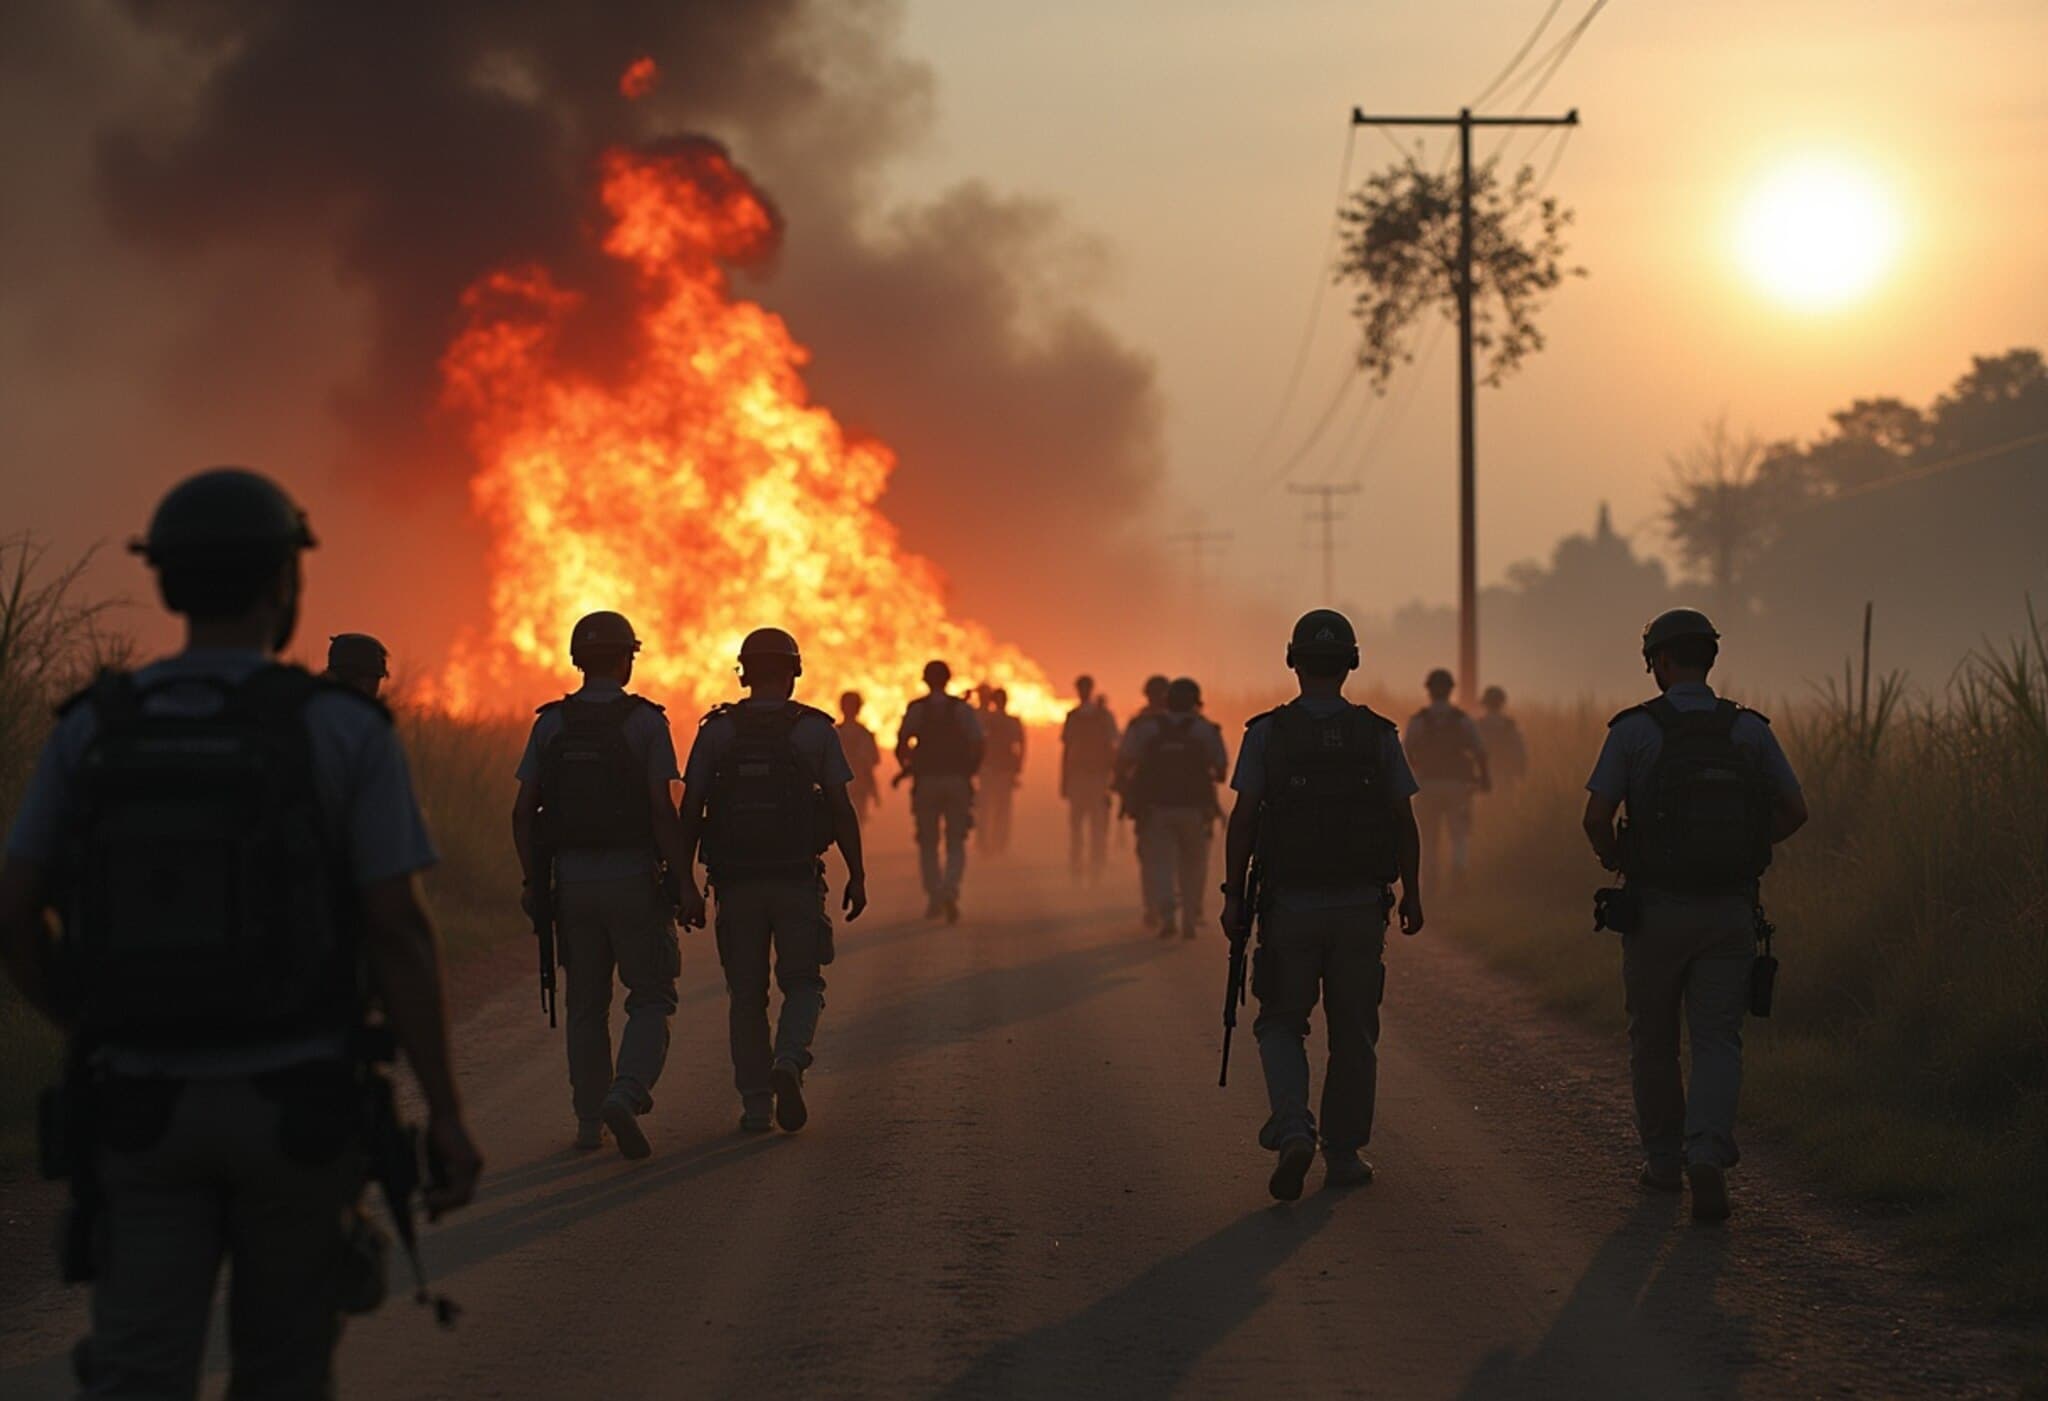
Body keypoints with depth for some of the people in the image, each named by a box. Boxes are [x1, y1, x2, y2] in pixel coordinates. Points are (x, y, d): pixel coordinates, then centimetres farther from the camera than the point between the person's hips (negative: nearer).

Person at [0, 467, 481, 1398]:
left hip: (144, 1103, 2)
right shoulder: (344, 732, -8)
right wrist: (446, 1114, -6)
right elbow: (397, 933, -12)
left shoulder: (93, 729, 1)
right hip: (296, 1105, -1)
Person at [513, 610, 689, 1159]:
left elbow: (522, 811, 1)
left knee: (586, 1005, 13)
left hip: (571, 879, 3)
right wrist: (681, 880, -7)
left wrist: (533, 881, 8)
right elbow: (662, 808, -13)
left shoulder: (550, 724, 4)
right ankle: (626, 1092, -17)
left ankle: (589, 1122, 13)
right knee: (651, 999, 6)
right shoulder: (645, 722, -7)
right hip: (632, 876, -3)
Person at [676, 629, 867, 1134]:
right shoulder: (815, 730, -2)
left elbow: (689, 812, -2)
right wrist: (857, 875, 5)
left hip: (736, 883, 1)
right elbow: (842, 809, -4)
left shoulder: (716, 731, 1)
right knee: (802, 984, 11)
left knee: (747, 996, 10)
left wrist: (686, 883, 3)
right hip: (797, 879, -1)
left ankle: (755, 1106, 9)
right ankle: (789, 1063, -16)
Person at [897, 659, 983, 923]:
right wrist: (970, 770, 7)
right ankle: (950, 889, -19)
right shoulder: (962, 709, 1)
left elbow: (902, 744, -10)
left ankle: (934, 898, 6)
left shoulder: (916, 709, -1)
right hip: (957, 782, 0)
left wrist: (908, 767, 6)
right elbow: (977, 744, -7)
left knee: (928, 844, 11)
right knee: (956, 844, 5)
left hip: (926, 782, 0)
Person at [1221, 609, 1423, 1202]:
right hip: (1360, 907, 1)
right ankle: (1344, 1153, 15)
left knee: (1281, 1024, 11)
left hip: (1289, 907, -1)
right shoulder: (1378, 735, -1)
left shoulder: (1266, 733, -5)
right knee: (1353, 1032, 12)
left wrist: (1233, 897, 0)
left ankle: (1292, 1129, -10)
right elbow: (1404, 824, 1)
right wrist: (1411, 895, 12)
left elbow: (1242, 822, -7)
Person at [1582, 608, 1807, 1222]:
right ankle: (1708, 1154, -20)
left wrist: (1613, 857, 9)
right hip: (1730, 911, 1)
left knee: (1652, 1040, 15)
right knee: (1717, 1039, 1)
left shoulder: (1635, 729, -6)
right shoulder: (1749, 729, 2)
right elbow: (1794, 812, 5)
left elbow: (1596, 816, -11)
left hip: (1656, 909, -1)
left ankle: (1664, 1160, 25)